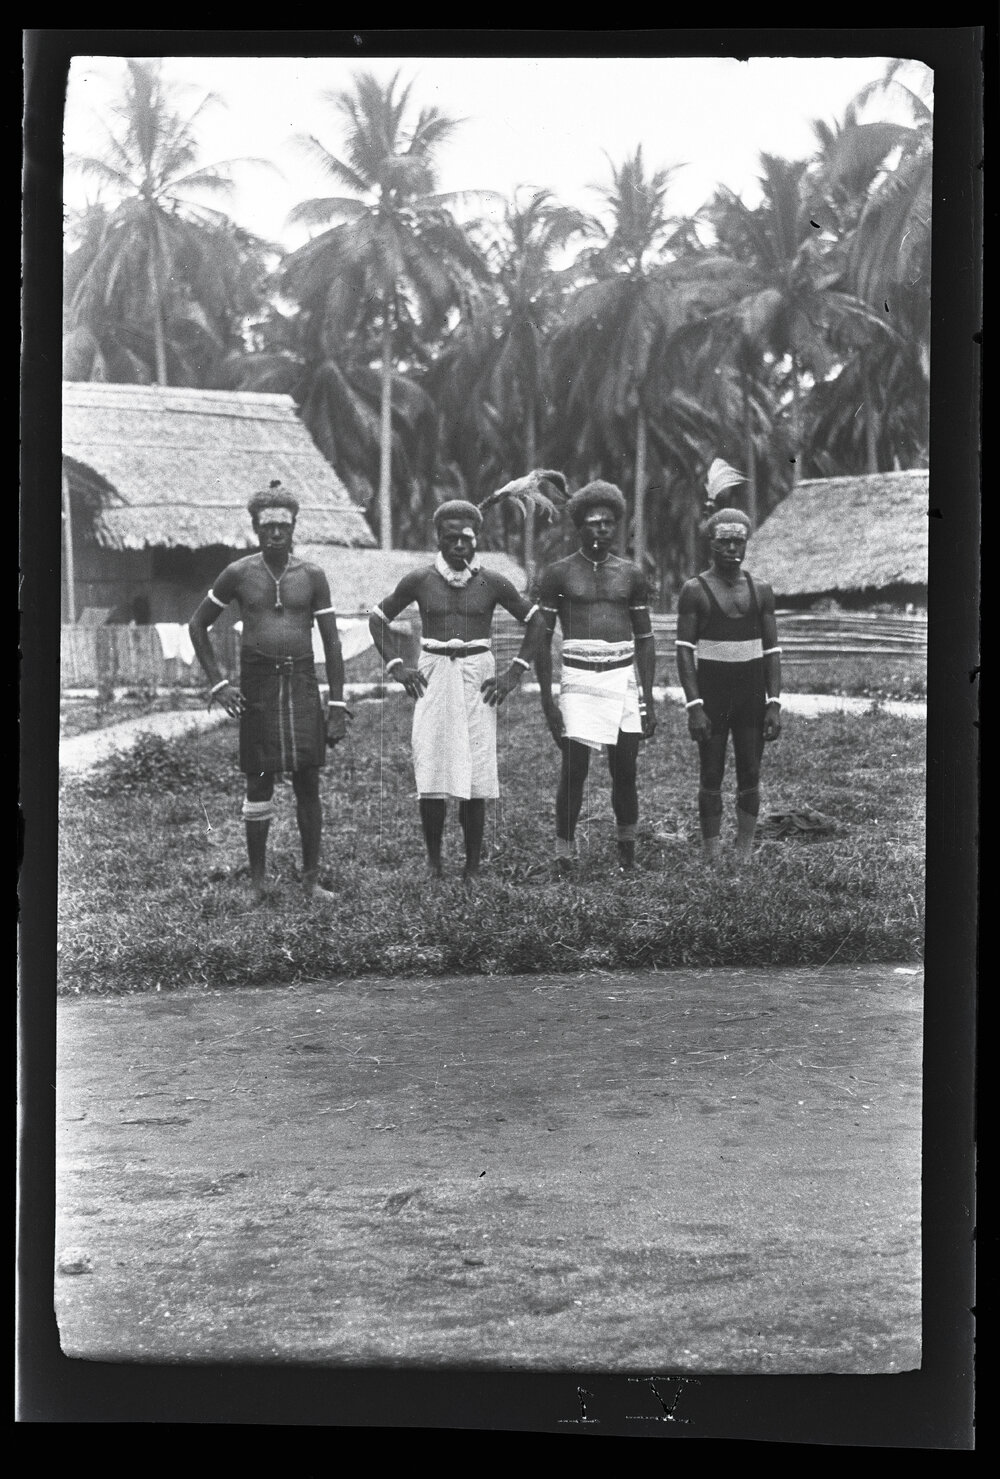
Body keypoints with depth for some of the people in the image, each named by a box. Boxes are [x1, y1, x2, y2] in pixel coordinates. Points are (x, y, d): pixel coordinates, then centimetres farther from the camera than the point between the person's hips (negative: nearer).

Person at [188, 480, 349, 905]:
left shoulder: (311, 576, 2)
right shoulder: (239, 574, 1)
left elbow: (331, 643, 4)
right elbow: (198, 624, 10)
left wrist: (337, 705, -2)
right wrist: (217, 683, 1)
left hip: (302, 683, 1)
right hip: (257, 686, 0)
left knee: (308, 785, 0)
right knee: (258, 785, 3)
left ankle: (311, 879, 6)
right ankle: (258, 881, 11)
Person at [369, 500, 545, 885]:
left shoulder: (492, 583, 1)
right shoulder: (420, 580, 1)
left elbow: (535, 621, 11)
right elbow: (378, 618, 13)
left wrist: (515, 673, 4)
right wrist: (397, 667, 3)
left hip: (478, 682, 0)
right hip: (433, 680, 0)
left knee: (476, 781, -2)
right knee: (432, 780, -7)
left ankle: (472, 872, 4)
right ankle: (433, 863, 6)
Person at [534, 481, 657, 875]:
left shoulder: (631, 575, 9)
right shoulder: (558, 574, 2)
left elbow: (645, 640, 13)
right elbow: (541, 640, 3)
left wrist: (648, 701, 8)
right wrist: (547, 701, -3)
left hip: (623, 680, 2)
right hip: (579, 681, -2)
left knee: (625, 773, 4)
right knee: (573, 772, -7)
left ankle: (627, 857, 16)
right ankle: (563, 862, -2)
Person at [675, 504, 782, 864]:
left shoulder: (760, 591, 8)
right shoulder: (694, 591, -2)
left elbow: (772, 651, 8)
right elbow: (684, 652, -6)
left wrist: (774, 704, -1)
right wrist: (693, 707, -14)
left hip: (753, 696, 3)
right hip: (711, 694, -3)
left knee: (750, 776, 4)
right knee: (711, 777, 1)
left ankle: (745, 856, 10)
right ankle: (710, 857, 6)